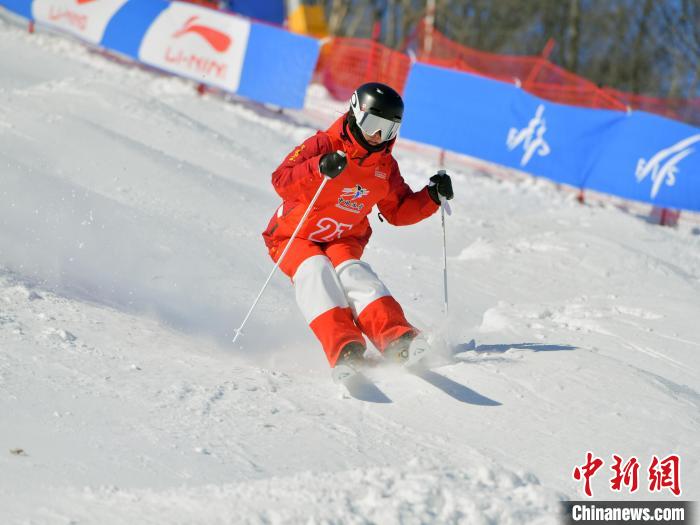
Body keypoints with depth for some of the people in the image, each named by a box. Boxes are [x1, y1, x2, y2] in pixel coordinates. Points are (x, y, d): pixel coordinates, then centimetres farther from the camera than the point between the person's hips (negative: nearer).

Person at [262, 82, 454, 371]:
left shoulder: (386, 167, 4)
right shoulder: (324, 146, -15)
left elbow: (398, 211, 15)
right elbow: (281, 181, -26)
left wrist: (431, 196, -3)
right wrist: (318, 169, -44)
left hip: (343, 241, 3)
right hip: (294, 236, -3)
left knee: (354, 275, -27)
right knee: (316, 272, -32)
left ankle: (398, 341, -46)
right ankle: (344, 350, -48)